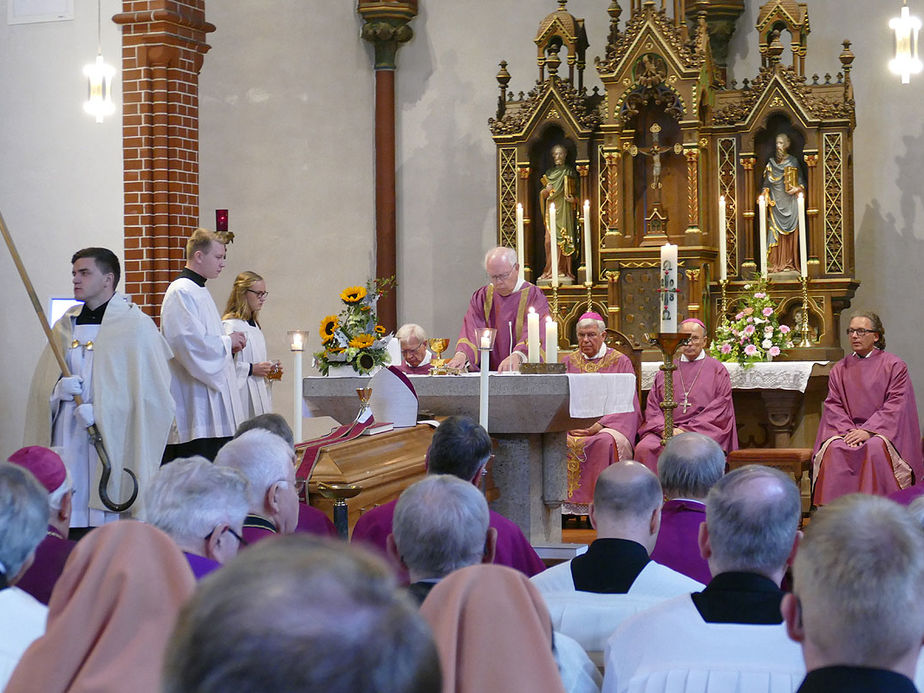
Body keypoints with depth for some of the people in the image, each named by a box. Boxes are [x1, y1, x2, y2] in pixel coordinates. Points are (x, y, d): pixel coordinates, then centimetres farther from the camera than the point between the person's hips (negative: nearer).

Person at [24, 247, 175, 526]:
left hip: (113, 442, -5)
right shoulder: (65, 326, 15)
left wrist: (101, 411, -16)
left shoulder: (135, 326, -3)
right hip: (67, 442, 5)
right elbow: (42, 386, 17)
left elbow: (152, 393, -9)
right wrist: (59, 390, -6)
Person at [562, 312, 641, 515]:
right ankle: (565, 504, -26)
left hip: (608, 425, -3)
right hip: (572, 427, 3)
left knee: (605, 442, -37)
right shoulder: (569, 362, 17)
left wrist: (598, 425, -15)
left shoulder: (620, 362, 7)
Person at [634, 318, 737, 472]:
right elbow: (652, 406, 14)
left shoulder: (717, 370, 11)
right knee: (644, 448, -28)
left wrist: (687, 429, -9)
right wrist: (663, 428, -7)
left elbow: (720, 409, 0)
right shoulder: (665, 371, 21)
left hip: (702, 431, -3)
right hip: (664, 431, 3)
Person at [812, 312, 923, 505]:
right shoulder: (839, 369, 16)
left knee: (875, 448, -36)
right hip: (847, 429, 3)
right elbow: (833, 406, 8)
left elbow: (895, 406, -5)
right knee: (834, 448, -30)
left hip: (884, 431, -3)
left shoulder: (895, 366, 4)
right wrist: (848, 430, -12)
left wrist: (867, 431, -17)